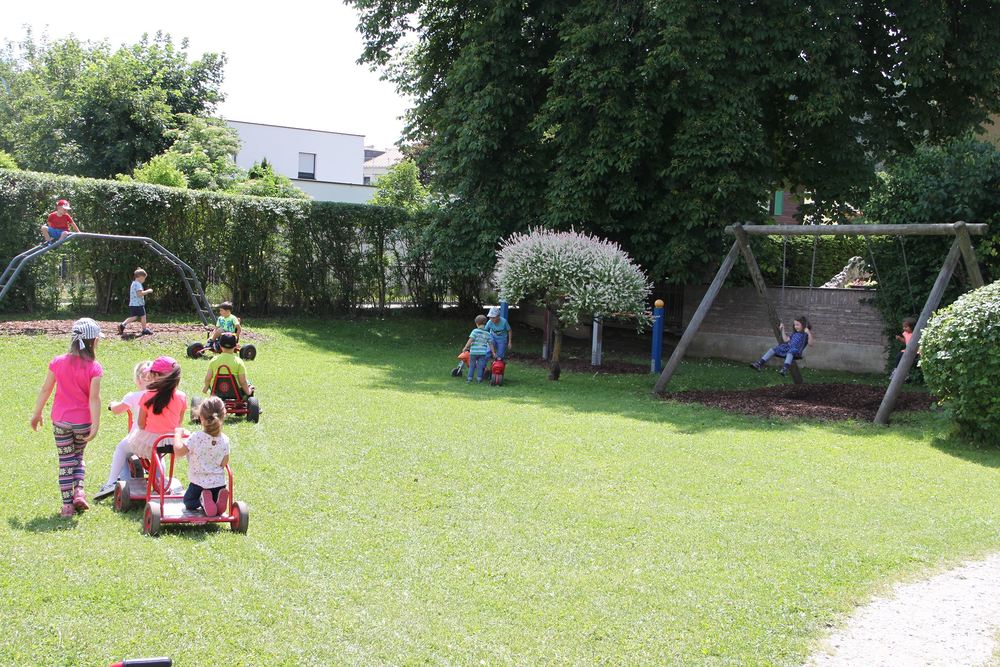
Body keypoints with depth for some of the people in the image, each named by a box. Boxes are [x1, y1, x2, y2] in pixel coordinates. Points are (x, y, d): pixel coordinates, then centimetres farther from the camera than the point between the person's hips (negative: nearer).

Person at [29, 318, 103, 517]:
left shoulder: (58, 362, -3)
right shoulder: (94, 368, -12)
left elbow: (45, 390, 3)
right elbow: (94, 398, -16)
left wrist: (37, 414, 14)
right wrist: (95, 425, -16)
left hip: (61, 421, 1)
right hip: (83, 423, -1)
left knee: (66, 461, 9)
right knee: (78, 456, 22)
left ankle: (67, 505, 9)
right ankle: (79, 492, 5)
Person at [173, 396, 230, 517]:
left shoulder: (196, 438, -20)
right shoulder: (224, 440, -8)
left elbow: (178, 451, -17)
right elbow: (224, 463, -2)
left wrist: (178, 434, -3)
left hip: (199, 483, -3)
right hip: (219, 483, 3)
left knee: (188, 501, 24)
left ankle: (202, 501, -10)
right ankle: (216, 500, -7)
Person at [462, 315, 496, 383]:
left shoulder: (475, 331, -8)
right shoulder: (487, 333, 5)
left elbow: (470, 340, -15)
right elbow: (490, 344, 9)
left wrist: (465, 348, -12)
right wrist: (493, 353, 16)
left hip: (474, 352, -2)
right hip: (482, 352, 2)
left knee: (472, 365, 9)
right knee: (480, 366, 9)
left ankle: (469, 378, 12)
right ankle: (479, 378, 8)